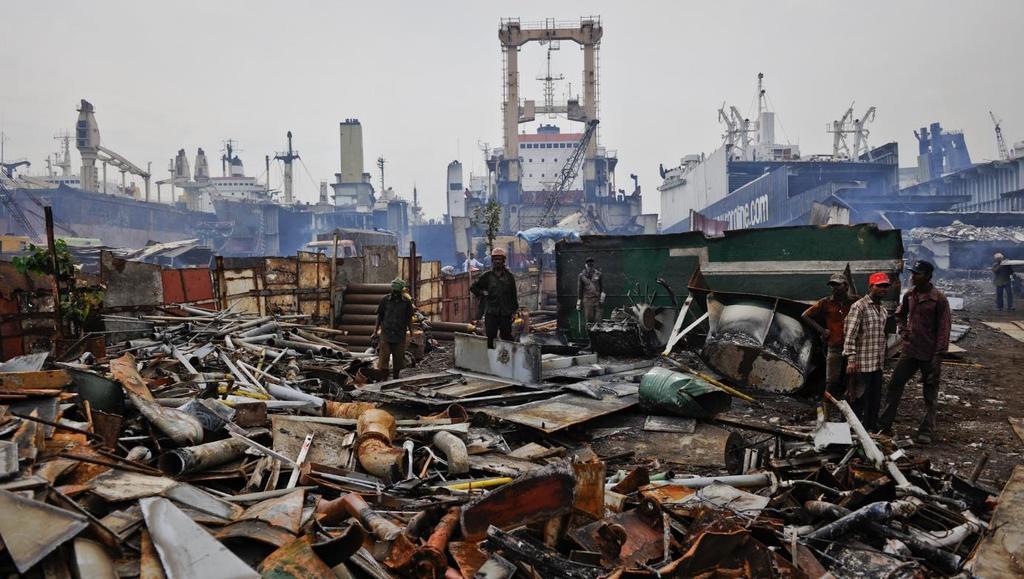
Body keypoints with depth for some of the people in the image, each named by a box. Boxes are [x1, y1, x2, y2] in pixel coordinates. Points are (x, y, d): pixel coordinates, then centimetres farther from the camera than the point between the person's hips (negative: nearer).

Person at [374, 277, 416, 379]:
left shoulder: (406, 302, 0)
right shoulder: (385, 300, 0)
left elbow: (409, 318, 5)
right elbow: (379, 315, 8)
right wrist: (376, 329, 7)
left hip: (400, 334, 1)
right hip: (386, 332, -1)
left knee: (398, 357, 9)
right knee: (384, 356, -8)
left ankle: (396, 377, 24)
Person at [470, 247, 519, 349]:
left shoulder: (509, 276, 7)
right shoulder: (486, 276, 4)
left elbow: (514, 294, 9)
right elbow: (473, 287, 11)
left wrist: (514, 309, 5)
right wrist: (483, 295, 2)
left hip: (506, 313, 1)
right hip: (491, 313, -1)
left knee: (507, 336, 6)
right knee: (490, 337, 0)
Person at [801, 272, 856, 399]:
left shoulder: (855, 302, 3)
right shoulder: (826, 303, 2)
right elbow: (805, 315, 8)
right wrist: (821, 329, 2)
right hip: (834, 348, -1)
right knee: (832, 382, -2)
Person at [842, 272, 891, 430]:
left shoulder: (883, 309, 15)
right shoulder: (859, 306, -12)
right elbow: (850, 334, -17)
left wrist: (881, 360, 21)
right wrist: (851, 360, -22)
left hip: (877, 364, 8)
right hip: (862, 364, -8)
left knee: (875, 401, 14)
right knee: (859, 400, -2)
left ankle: (871, 429, 26)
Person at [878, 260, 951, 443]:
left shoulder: (938, 299, -12)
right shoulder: (909, 295, 5)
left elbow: (944, 328, -13)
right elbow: (900, 314, 25)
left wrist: (938, 356, -16)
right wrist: (903, 330, 7)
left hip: (929, 354, -5)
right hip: (909, 350, 6)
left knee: (930, 394, 6)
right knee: (894, 384, 5)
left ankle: (926, 431, 14)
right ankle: (885, 425, 14)